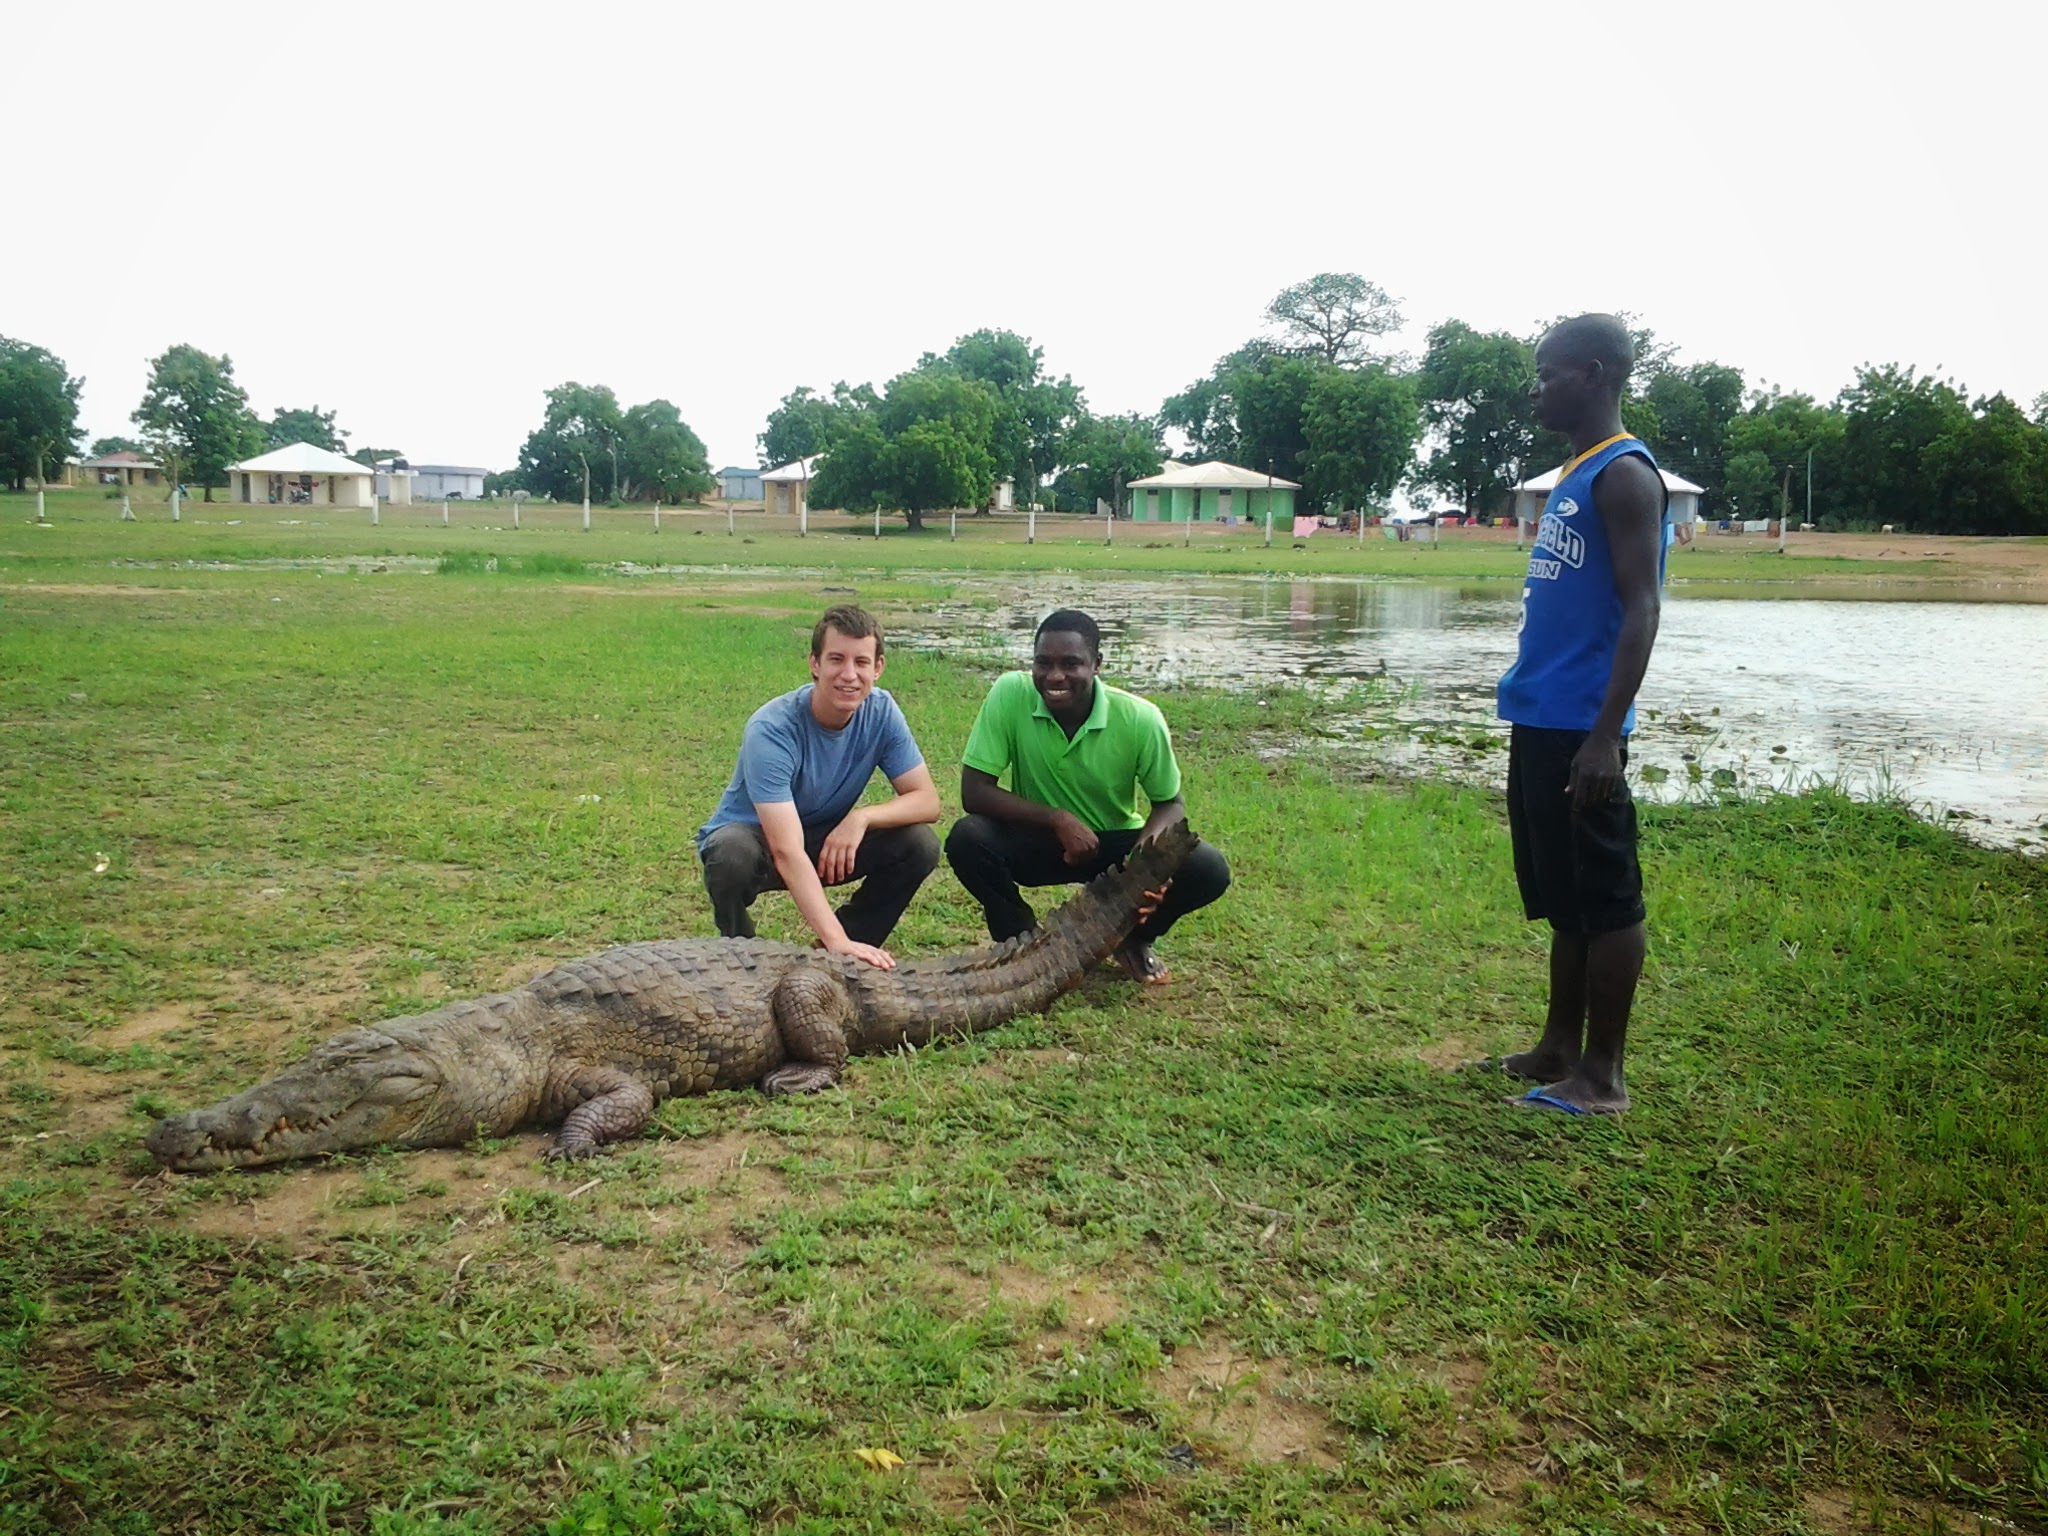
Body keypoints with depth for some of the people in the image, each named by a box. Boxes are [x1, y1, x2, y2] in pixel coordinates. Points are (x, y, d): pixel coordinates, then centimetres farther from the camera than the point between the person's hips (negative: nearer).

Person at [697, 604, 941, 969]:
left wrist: (862, 817, -34)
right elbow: (787, 853, -41)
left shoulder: (881, 711, -17)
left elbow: (928, 801, -14)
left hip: (827, 841, 5)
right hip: (754, 835, -4)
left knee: (920, 845, -19)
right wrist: (837, 940, -50)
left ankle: (847, 956, 1)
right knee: (732, 853, -39)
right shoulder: (771, 730, -32)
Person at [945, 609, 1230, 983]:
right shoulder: (1010, 694, -22)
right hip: (1038, 839, 0)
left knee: (1208, 870, -24)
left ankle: (1130, 937, 9)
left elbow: (1170, 804, -7)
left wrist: (1149, 848, -30)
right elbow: (973, 793, -21)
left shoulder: (1140, 718, -21)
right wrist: (1058, 819, -30)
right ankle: (1023, 939, -2)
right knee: (966, 839, -30)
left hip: (1117, 844, 1)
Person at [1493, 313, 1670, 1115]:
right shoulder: (1574, 475, 18)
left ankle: (1602, 1074, 7)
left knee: (1603, 899, -1)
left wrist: (1605, 734, -24)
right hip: (1540, 721, 10)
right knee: (1560, 897, 15)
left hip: (1579, 729, -10)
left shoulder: (1623, 474, -11)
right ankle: (1559, 1048, 25)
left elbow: (1640, 611, -18)